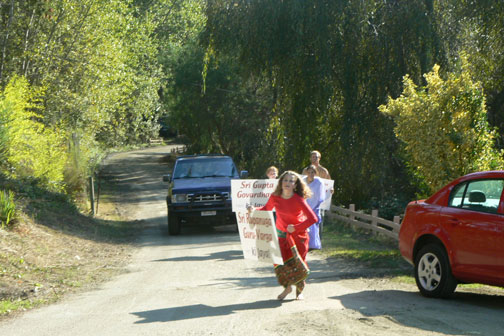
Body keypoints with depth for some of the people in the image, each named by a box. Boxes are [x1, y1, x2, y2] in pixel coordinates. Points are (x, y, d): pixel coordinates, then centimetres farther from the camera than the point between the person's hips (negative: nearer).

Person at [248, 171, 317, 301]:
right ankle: (287, 287, 24)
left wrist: (295, 227, -26)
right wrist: (254, 210, -6)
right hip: (281, 235, 3)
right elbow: (267, 208, 13)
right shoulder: (275, 197, -9)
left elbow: (313, 218, -23)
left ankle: (299, 291, 25)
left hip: (298, 235, -3)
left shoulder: (298, 200, -20)